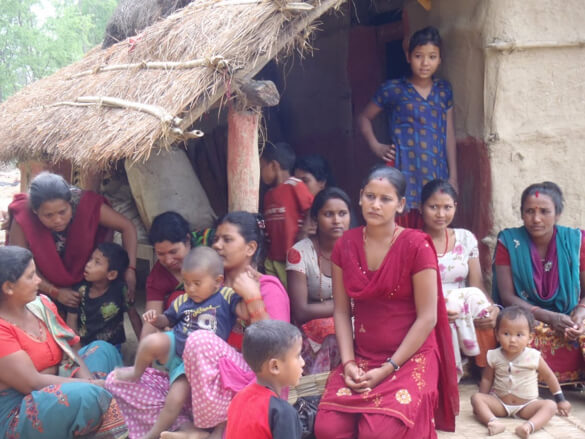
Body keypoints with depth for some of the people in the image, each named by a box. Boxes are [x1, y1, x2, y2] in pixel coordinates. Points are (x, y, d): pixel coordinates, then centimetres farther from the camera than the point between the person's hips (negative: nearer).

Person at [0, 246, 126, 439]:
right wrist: (93, 383, -21)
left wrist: (88, 379, -15)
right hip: (16, 414, -10)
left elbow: (70, 349, 5)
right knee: (86, 394, -33)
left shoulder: (40, 305, 2)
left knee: (102, 349, 8)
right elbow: (33, 383, -25)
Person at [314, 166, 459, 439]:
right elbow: (341, 311, 4)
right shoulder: (345, 245, 3)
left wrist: (388, 368, -14)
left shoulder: (416, 246, -11)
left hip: (410, 357, -3)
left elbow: (427, 318, -12)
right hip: (362, 356, 4)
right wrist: (348, 362, -10)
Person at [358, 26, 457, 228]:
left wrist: (453, 176, 13)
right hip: (404, 172, -3)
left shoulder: (444, 90, 12)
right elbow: (364, 117, 14)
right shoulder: (393, 90, 2)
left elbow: (449, 134, 15)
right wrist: (376, 146, 0)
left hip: (435, 173, 4)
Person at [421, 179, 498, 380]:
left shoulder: (466, 239, 10)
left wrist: (493, 308, -19)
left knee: (489, 324, -28)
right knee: (447, 329, -35)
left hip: (464, 317, 3)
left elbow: (478, 288, 5)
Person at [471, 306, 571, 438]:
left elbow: (549, 376, 4)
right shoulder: (494, 356, -8)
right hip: (499, 402, 1)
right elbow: (487, 379, 5)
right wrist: (482, 404, 6)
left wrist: (561, 400, 12)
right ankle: (494, 422, -44)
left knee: (550, 406, -26)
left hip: (526, 405, -1)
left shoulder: (533, 357, -10)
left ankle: (529, 426, -50)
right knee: (476, 398, -22)